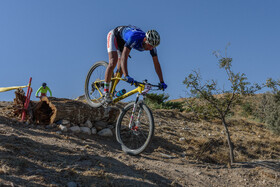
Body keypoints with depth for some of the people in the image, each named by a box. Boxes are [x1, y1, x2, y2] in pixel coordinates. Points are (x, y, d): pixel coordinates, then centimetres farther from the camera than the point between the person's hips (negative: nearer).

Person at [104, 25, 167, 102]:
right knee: (113, 62, -24)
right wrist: (126, 76, -63)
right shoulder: (134, 38, -44)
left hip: (123, 41, 6)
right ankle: (105, 91, -15)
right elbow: (124, 57, -52)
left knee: (121, 69, 1)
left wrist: (162, 82, -20)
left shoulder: (151, 44, -24)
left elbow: (156, 63, -18)